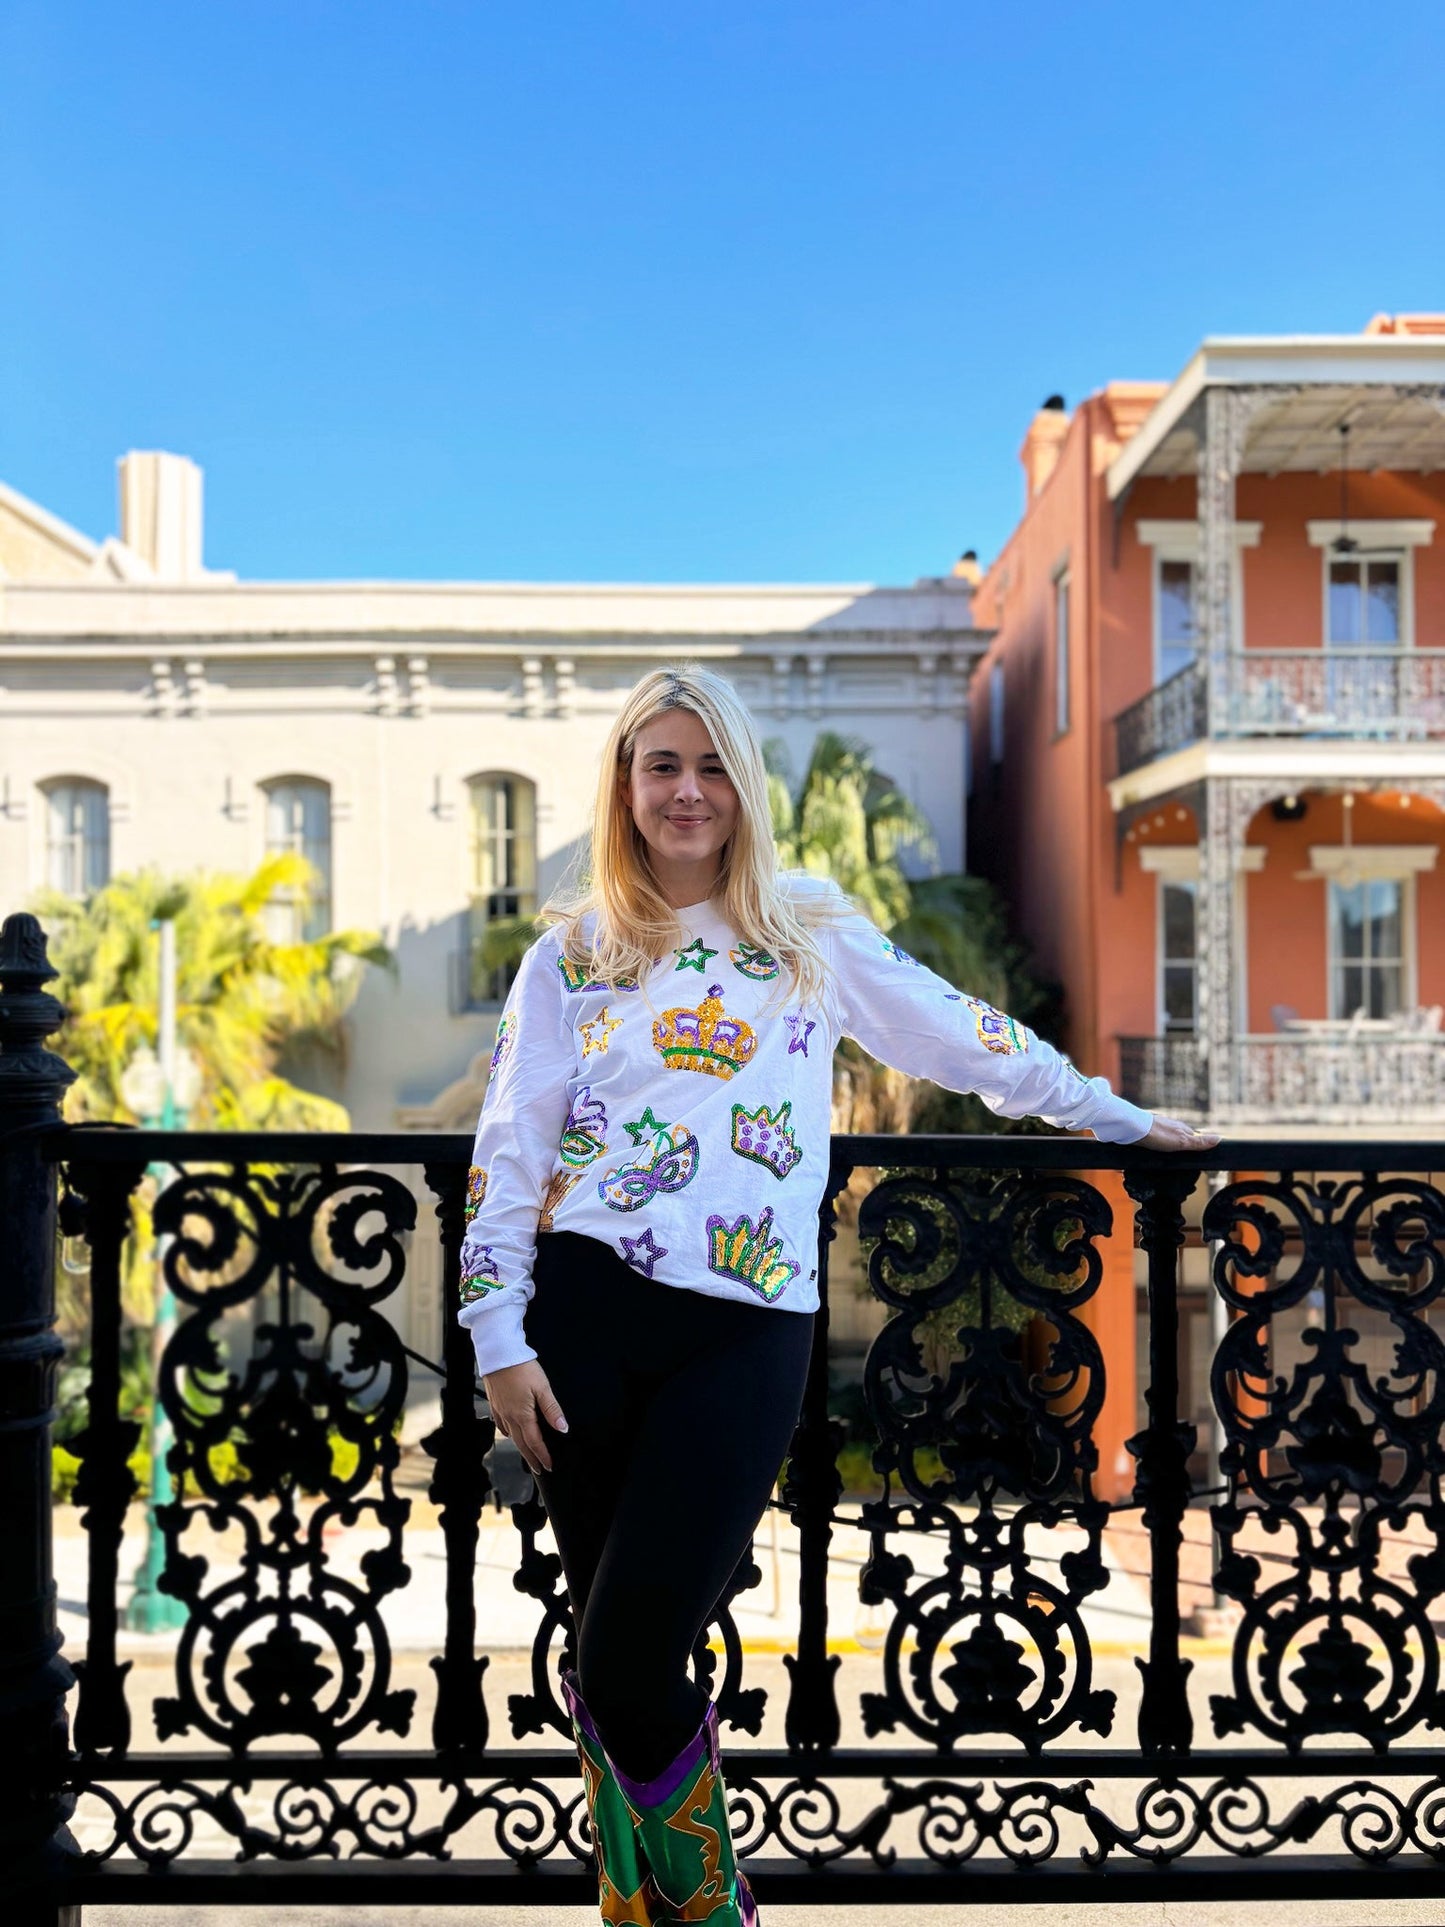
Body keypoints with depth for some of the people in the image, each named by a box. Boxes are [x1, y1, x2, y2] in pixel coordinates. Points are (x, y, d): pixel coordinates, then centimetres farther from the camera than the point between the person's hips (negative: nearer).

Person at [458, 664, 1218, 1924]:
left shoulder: (810, 929, 11)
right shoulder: (571, 952, 10)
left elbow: (964, 1036, 18)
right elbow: (508, 1149, 5)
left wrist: (1121, 1118, 24)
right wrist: (499, 1339, -3)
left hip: (745, 1330, -1)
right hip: (586, 1312, 2)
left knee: (626, 1663, -9)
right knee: (617, 1661, 9)